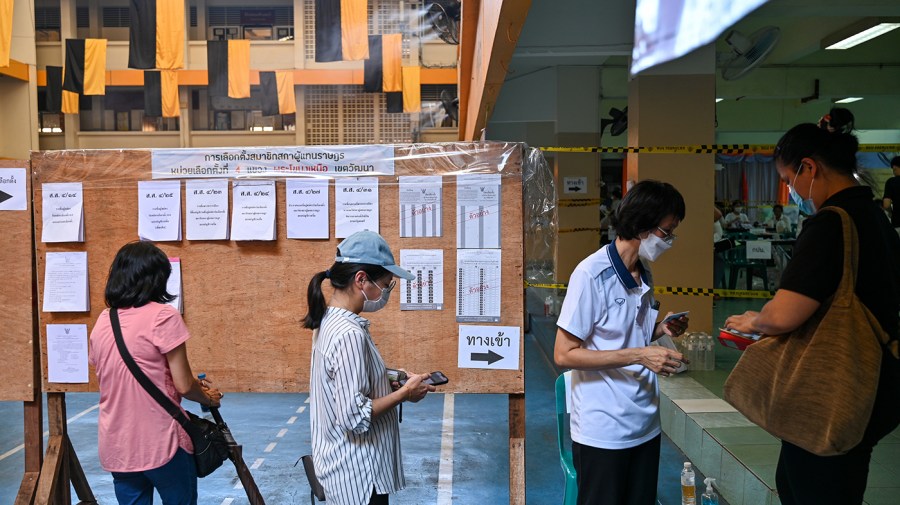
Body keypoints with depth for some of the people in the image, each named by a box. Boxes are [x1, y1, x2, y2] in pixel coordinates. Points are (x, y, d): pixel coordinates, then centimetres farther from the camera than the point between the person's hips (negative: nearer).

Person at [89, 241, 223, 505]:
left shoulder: (102, 321, 6)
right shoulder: (163, 316, -13)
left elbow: (119, 381, 14)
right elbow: (183, 385, -12)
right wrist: (209, 397, 9)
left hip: (115, 445, 6)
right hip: (160, 443, -5)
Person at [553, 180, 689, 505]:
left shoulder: (644, 274, 8)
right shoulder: (591, 274, -17)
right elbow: (564, 354, -18)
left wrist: (661, 330, 1)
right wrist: (639, 356, -21)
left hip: (645, 426, 7)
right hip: (602, 431, -7)